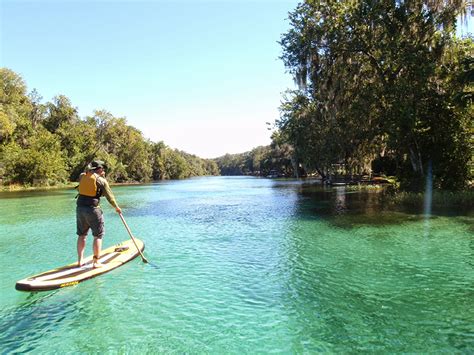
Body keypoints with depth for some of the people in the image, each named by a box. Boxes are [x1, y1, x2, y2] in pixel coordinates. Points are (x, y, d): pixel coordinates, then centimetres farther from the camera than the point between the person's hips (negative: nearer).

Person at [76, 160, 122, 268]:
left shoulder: (82, 176, 7)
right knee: (98, 236, 4)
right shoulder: (101, 180, -6)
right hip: (92, 210, -6)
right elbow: (109, 196, -2)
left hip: (80, 208, 6)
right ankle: (96, 262, 5)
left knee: (82, 235, 17)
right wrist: (116, 207, 12)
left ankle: (80, 260, 21)